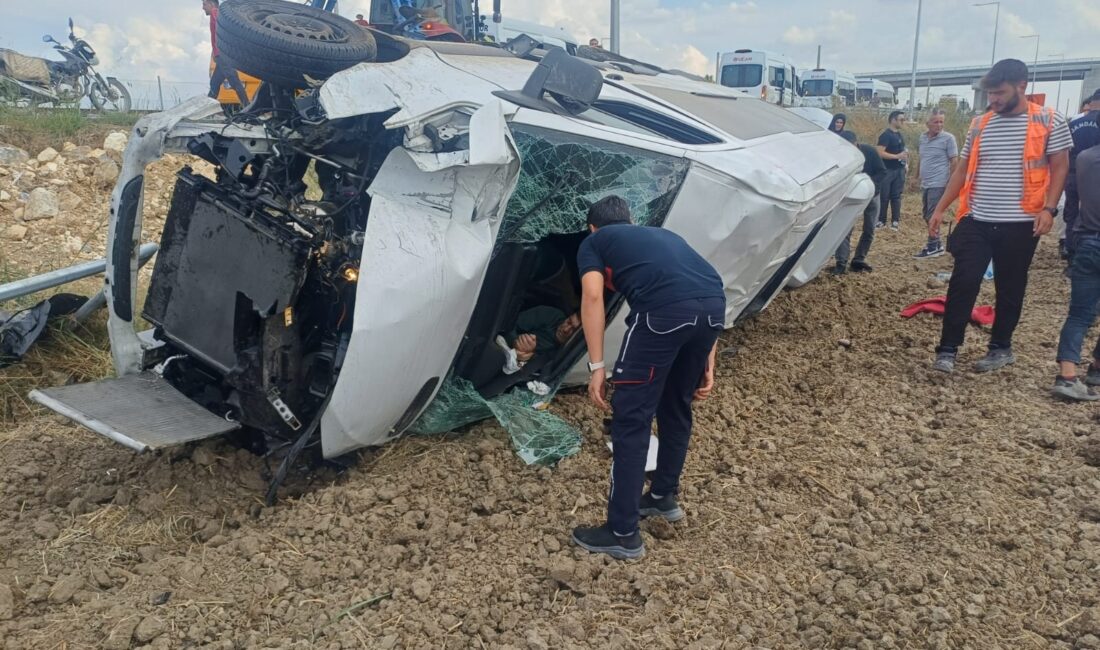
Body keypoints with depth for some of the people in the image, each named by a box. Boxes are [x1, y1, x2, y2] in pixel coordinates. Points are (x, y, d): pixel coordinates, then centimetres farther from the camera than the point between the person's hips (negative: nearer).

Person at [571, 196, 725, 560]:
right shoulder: (664, 235, 38)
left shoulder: (593, 243, 23)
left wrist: (597, 367, 2)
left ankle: (622, 534, 14)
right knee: (677, 406, 26)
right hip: (715, 305, 7)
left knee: (631, 417, 6)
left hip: (664, 310, -6)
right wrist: (707, 362, 28)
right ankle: (664, 497, 44)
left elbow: (593, 296, 4)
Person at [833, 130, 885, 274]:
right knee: (846, 228, -12)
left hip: (871, 195, 1)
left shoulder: (869, 151, -19)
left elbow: (882, 171, -14)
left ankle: (859, 261, 14)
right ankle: (841, 263, -14)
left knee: (869, 230, 4)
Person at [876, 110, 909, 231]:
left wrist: (905, 155, 9)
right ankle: (881, 221, 5)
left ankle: (895, 221, 10)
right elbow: (880, 153, -20)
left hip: (899, 170, 7)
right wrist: (897, 156, -23)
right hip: (887, 170, -7)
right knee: (884, 196, -2)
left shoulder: (900, 135, 14)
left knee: (896, 196, 7)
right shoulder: (886, 135, -11)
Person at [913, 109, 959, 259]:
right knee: (926, 214, 13)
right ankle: (937, 243, 25)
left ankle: (932, 247, 0)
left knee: (932, 215, -7)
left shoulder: (948, 138, -8)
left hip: (938, 184, -7)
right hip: (925, 183, 7)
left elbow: (954, 161, -8)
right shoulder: (923, 137, 10)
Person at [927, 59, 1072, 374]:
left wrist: (1049, 208, -12)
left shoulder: (1049, 121, -1)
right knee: (962, 283, -5)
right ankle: (948, 350, 1)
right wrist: (940, 208, 7)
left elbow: (1060, 167, 0)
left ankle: (1001, 347, 24)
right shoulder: (980, 125, 8)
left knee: (1010, 289, 9)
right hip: (976, 221, 2)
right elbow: (962, 170, 12)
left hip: (1020, 224, -2)